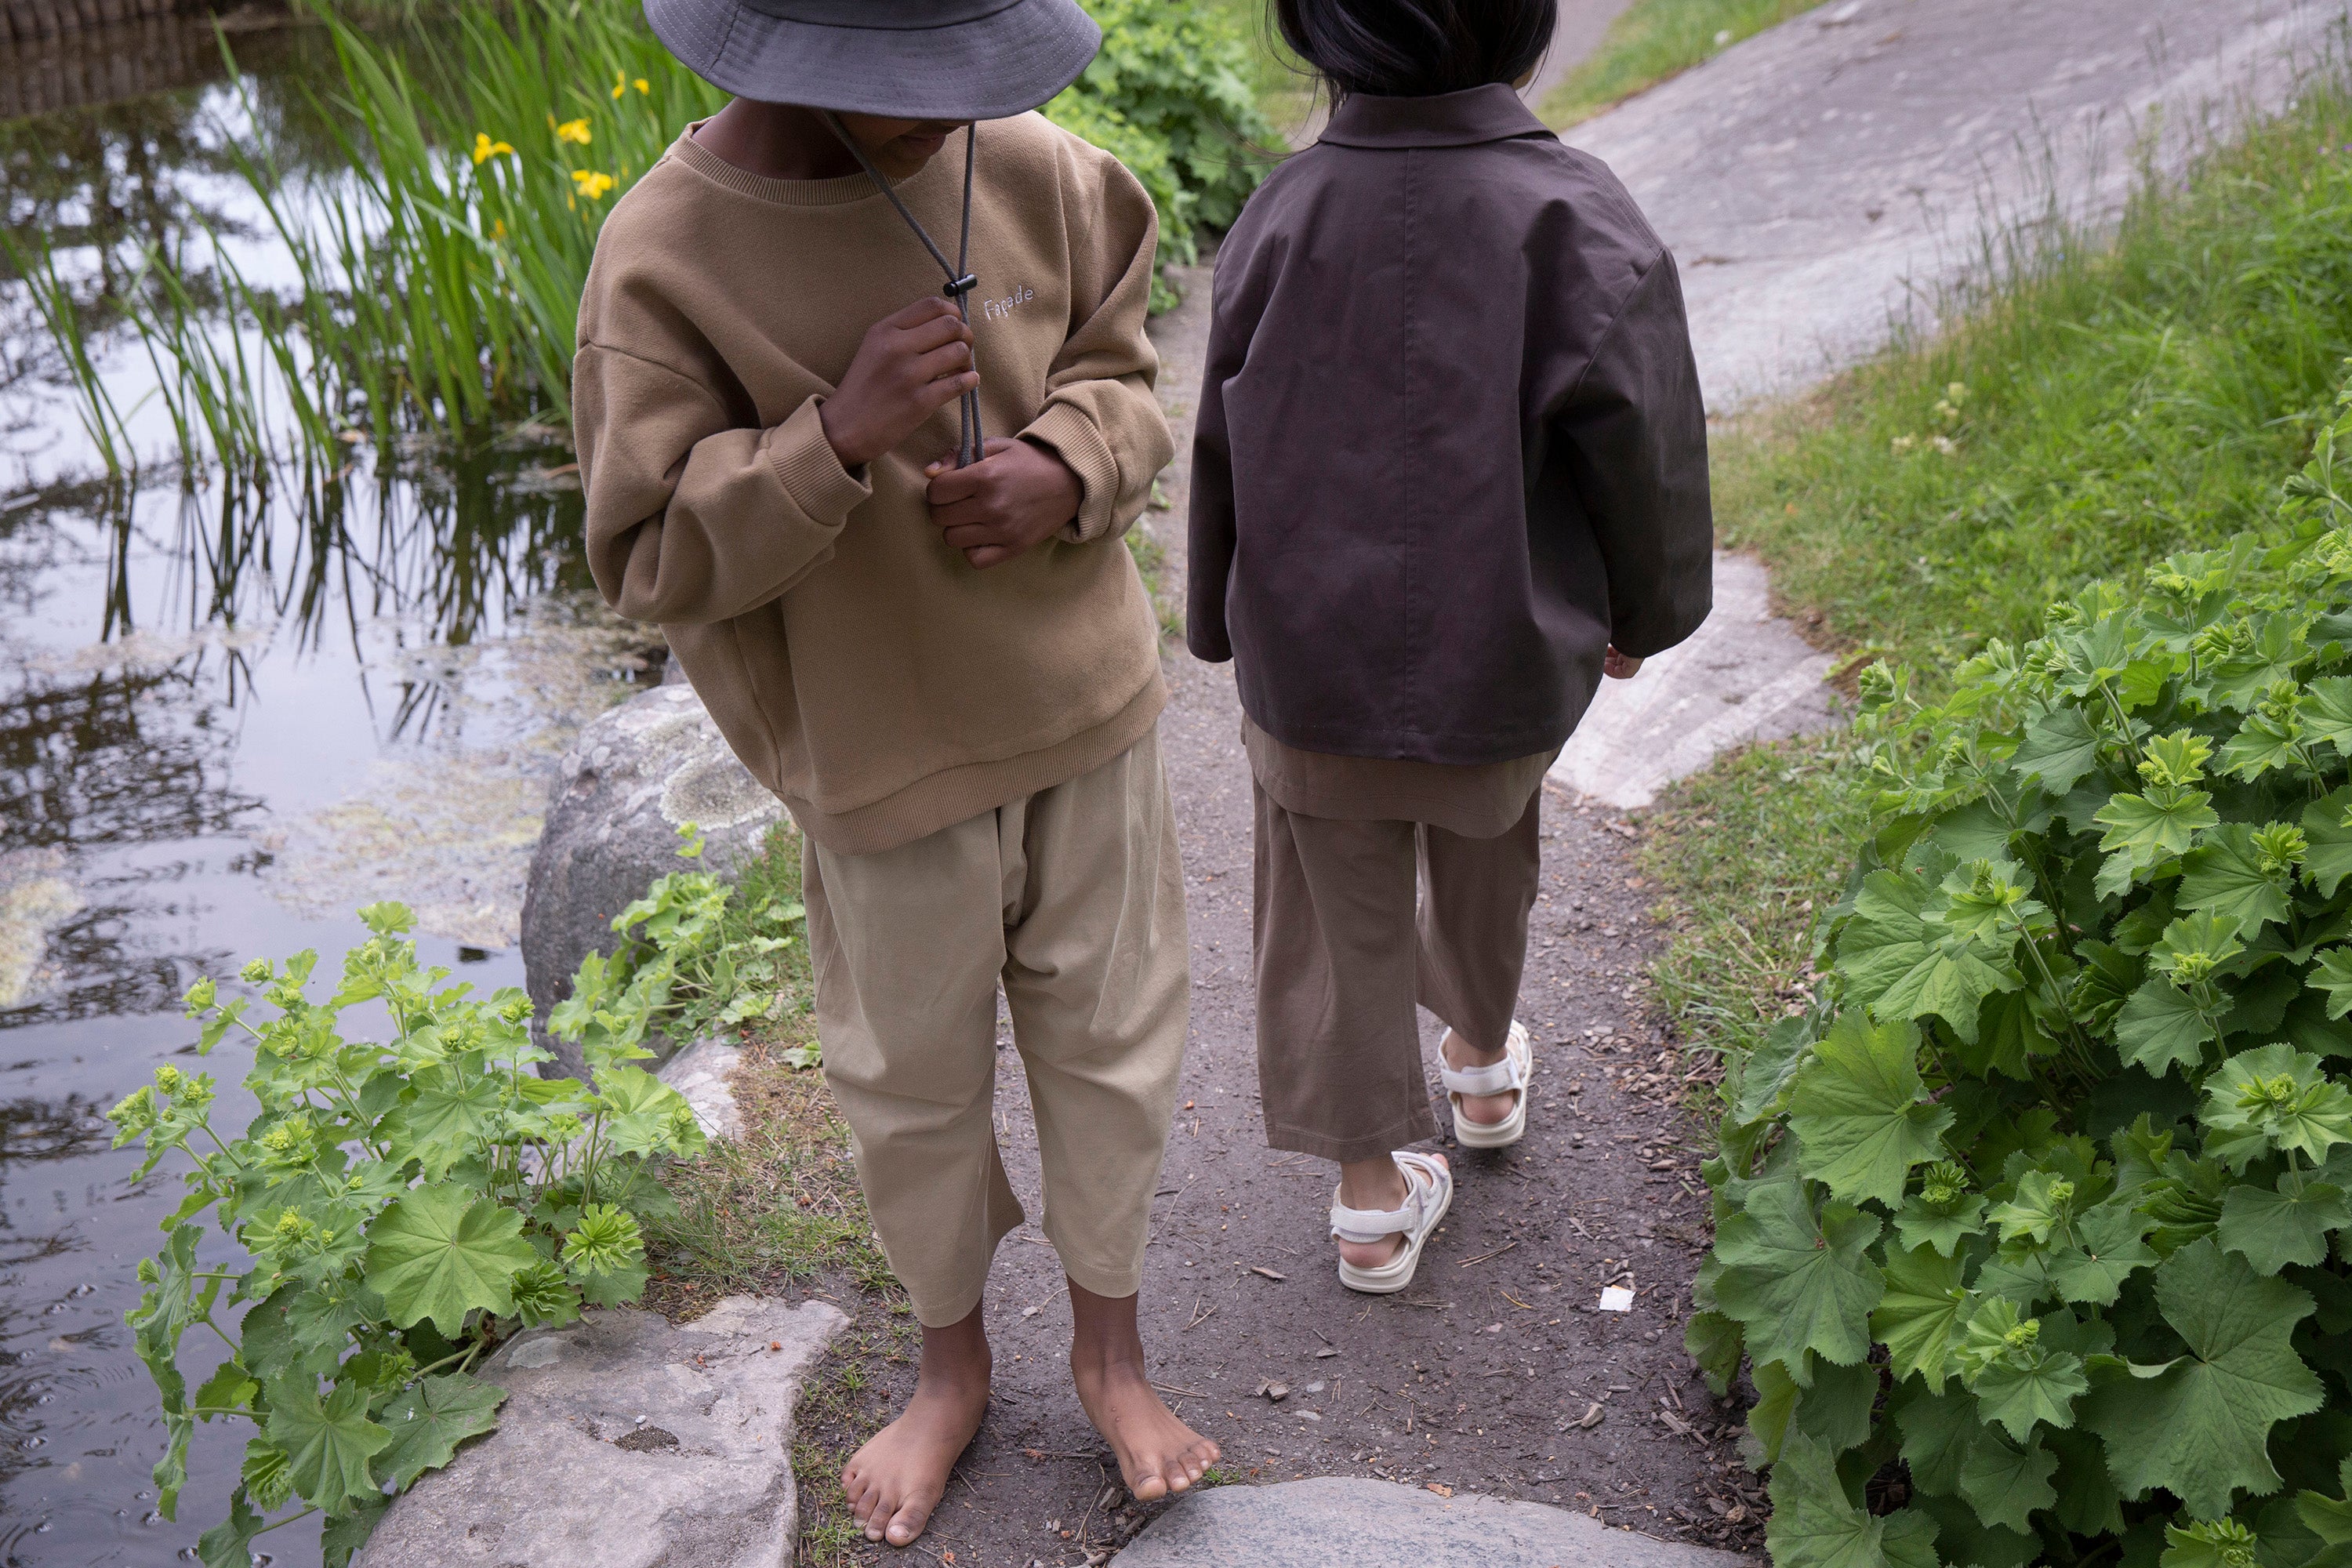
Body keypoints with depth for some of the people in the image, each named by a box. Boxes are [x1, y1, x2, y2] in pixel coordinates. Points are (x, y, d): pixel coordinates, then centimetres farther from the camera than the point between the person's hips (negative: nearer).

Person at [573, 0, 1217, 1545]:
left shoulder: (1032, 169, -8)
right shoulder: (668, 257, -18)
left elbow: (1123, 373, 6)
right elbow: (655, 558, -15)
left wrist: (1069, 469, -18)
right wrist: (835, 436, -31)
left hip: (1089, 714, 3)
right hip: (887, 757, -2)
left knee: (1109, 1044, 16)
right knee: (915, 1083, 15)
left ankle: (1111, 1343, 41)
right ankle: (952, 1360, 43)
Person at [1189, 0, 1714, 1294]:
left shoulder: (1282, 218, -14)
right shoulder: (1576, 225, -21)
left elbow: (1224, 457, -2)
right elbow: (1640, 458, -10)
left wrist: (1226, 627, 15)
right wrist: (1641, 614, 10)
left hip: (1306, 666, 1)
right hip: (1499, 666, 0)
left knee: (1338, 922, 17)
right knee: (1484, 865, 29)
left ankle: (1373, 1194, 29)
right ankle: (1484, 1064, 54)